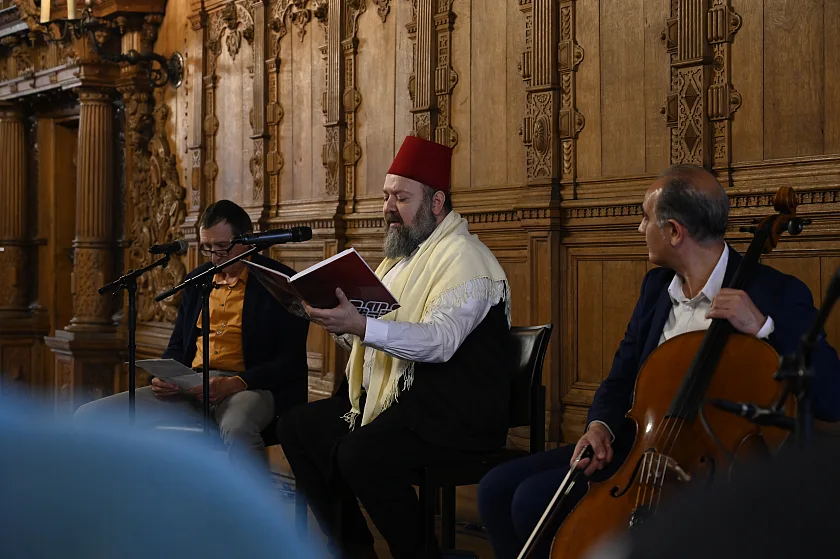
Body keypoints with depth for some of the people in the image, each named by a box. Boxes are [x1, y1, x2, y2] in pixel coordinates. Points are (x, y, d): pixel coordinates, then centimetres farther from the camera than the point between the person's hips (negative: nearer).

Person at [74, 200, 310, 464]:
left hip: (246, 388, -6)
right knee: (88, 417, -7)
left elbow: (291, 362, -6)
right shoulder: (196, 280, 18)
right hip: (189, 389, 6)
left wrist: (234, 384, -20)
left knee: (236, 428, -44)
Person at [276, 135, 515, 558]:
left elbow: (441, 340, -26)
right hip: (389, 396, 10)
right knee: (296, 427, 1)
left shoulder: (463, 257, -11)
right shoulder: (401, 257, 20)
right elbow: (372, 336, 21)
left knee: (360, 456, -30)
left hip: (452, 412, -10)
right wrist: (338, 321, 0)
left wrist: (361, 325, -38)